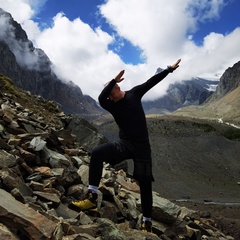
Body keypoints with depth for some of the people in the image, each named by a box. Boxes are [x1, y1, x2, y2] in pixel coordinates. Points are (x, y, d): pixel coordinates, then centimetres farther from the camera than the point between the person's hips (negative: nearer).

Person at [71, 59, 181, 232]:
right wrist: (113, 80, -28)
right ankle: (92, 197, -23)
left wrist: (170, 69, 6)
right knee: (97, 153, -25)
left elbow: (152, 81, 4)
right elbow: (100, 98, -21)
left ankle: (147, 222, 15)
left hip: (142, 147, -1)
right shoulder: (111, 105, 1)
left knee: (145, 183, 1)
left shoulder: (134, 94, 2)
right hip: (124, 145, 1)